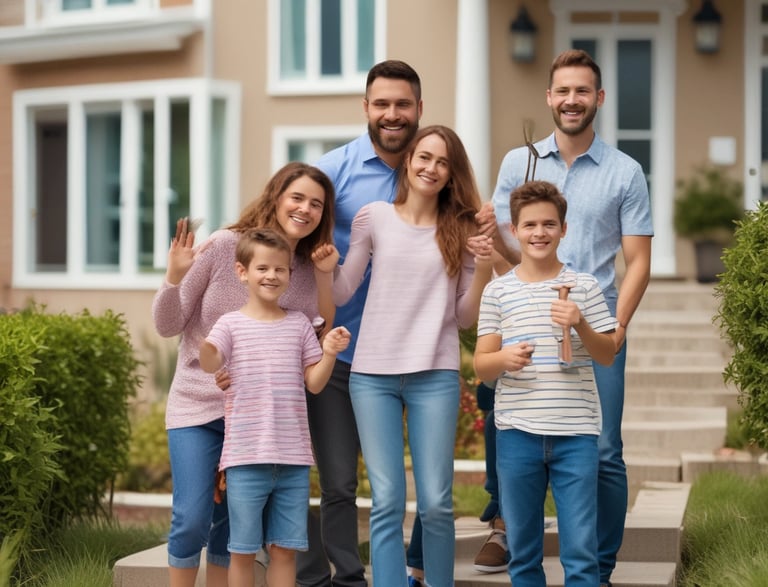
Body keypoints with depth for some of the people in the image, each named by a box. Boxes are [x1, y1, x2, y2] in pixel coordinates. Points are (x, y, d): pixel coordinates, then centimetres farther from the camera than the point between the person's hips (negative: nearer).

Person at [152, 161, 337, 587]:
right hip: (198, 406, -3)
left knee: (231, 524, 9)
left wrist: (325, 276, -12)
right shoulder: (223, 246, -10)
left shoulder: (311, 271, 1)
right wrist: (174, 279, -25)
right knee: (192, 519, -11)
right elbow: (167, 326, -5)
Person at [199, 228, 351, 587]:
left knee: (285, 547, 8)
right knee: (243, 549, 3)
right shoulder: (231, 324, 0)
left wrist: (329, 353, -10)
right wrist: (199, 337, -38)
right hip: (246, 457, -3)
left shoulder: (299, 324, 9)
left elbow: (314, 383, 8)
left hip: (293, 458, 3)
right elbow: (209, 365, -18)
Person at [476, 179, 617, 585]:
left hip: (576, 433, -1)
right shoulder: (498, 291, 6)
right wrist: (504, 358, -17)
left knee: (581, 550, -1)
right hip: (517, 432, 1)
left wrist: (580, 326, -13)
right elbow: (481, 365, 6)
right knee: (522, 550, 9)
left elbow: (608, 356, 6)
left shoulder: (583, 287, 5)